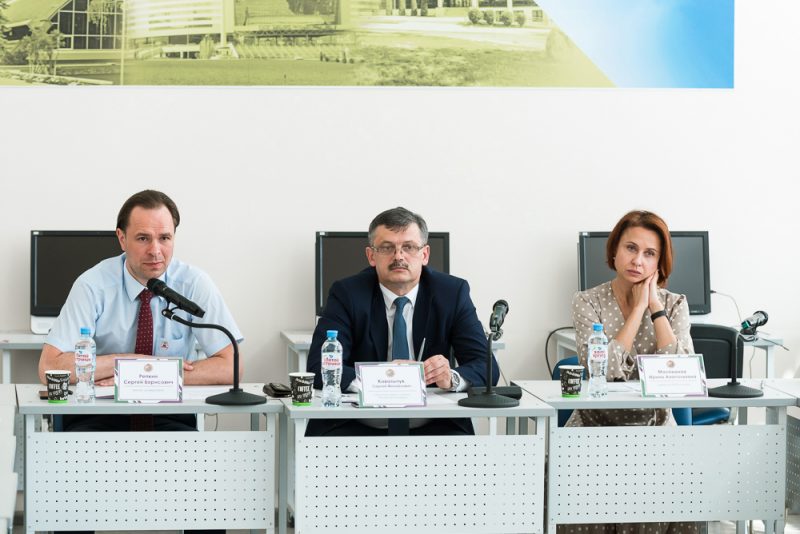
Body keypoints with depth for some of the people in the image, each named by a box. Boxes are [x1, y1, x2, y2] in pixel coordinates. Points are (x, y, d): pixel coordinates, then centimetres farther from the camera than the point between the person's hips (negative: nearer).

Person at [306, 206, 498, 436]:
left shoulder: (453, 292, 4)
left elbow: (486, 367, -2)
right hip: (360, 428, -1)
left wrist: (452, 378, -25)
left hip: (431, 427, 2)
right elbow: (319, 367, -11)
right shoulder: (347, 294, 0)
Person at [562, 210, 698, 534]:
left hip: (654, 428, 1)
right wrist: (638, 308, -12)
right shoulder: (588, 302, -1)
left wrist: (655, 306, -10)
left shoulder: (674, 304, 4)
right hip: (596, 427, -1)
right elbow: (604, 371, -17)